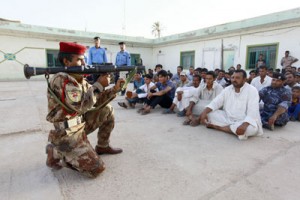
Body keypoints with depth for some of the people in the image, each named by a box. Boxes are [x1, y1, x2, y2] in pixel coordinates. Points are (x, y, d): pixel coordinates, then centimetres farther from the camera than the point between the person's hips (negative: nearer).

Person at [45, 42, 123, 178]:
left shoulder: (80, 80, 6)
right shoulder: (60, 80, -22)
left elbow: (96, 102, 8)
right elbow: (80, 105, -32)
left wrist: (114, 89, -4)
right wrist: (99, 84, -25)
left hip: (81, 124, 9)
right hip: (67, 134, -9)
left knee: (107, 110, 9)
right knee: (96, 169, -11)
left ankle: (102, 147, 20)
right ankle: (55, 153, 5)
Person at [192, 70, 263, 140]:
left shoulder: (252, 90, -13)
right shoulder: (227, 89, 2)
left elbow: (252, 113, -24)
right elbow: (215, 103, -3)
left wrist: (244, 125, -42)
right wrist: (204, 112, -22)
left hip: (244, 122, -3)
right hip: (227, 118, 3)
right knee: (208, 112, -10)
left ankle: (217, 126, -25)